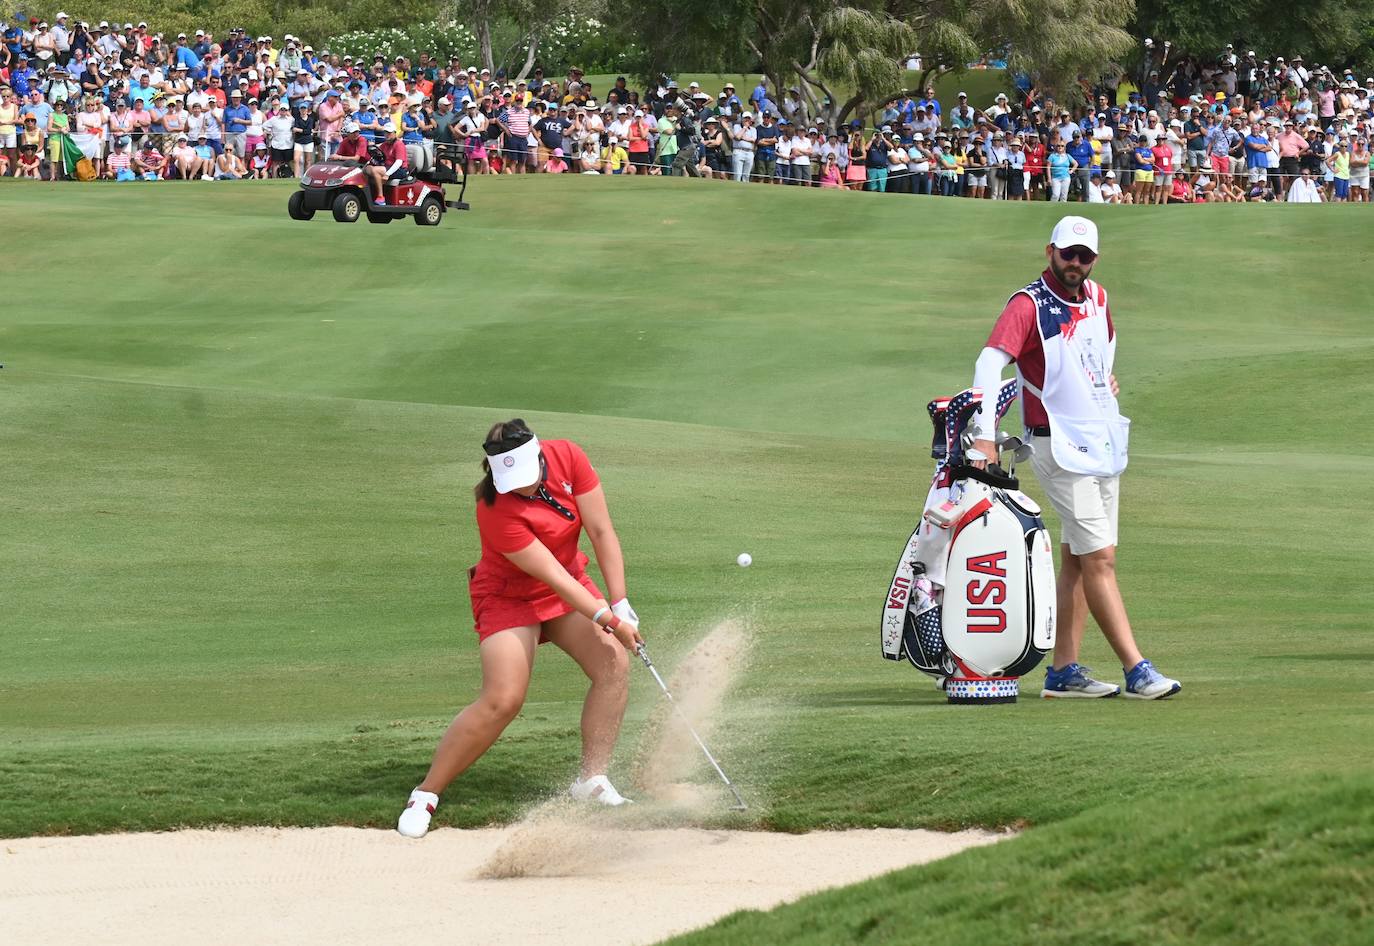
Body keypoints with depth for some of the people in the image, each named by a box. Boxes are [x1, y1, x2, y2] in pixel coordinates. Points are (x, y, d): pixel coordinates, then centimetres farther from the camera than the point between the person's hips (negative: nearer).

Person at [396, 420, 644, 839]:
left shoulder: (568, 459, -18)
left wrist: (620, 604, -16)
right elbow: (552, 575, -30)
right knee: (503, 699, -20)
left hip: (570, 585, 6)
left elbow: (601, 531, -13)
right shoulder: (497, 510, -32)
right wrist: (608, 619, -31)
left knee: (615, 663, -14)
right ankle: (425, 795, -9)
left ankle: (592, 780, -7)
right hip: (510, 597, -6)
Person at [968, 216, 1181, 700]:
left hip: (1105, 443, 8)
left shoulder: (1097, 298, 8)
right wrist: (984, 437, -37)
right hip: (1062, 449, -8)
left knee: (1077, 561, 9)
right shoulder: (1028, 306, -15)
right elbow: (990, 364, -27)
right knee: (1100, 559, -11)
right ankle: (1137, 671, -13)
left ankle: (1063, 670, 14)